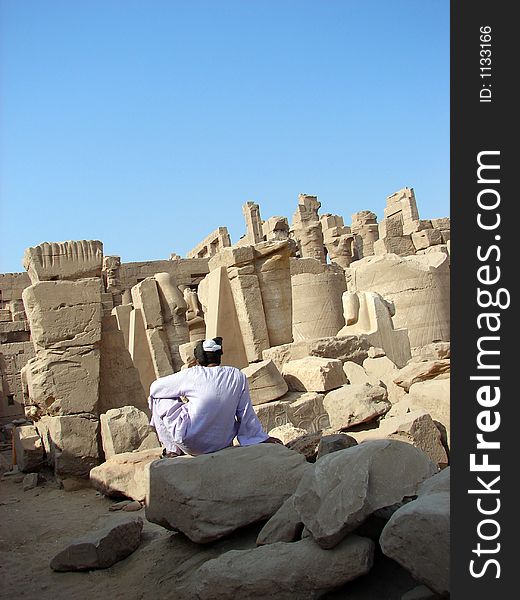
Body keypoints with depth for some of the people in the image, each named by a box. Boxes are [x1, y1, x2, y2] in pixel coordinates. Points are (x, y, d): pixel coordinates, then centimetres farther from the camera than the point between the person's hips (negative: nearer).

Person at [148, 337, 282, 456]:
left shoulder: (191, 375, -9)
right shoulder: (238, 376, -4)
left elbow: (155, 388, 5)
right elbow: (246, 414, 1)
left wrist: (180, 392, 23)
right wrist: (263, 438, 14)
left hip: (190, 445, -3)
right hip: (222, 444, 4)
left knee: (158, 398, 14)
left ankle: (172, 449, 14)